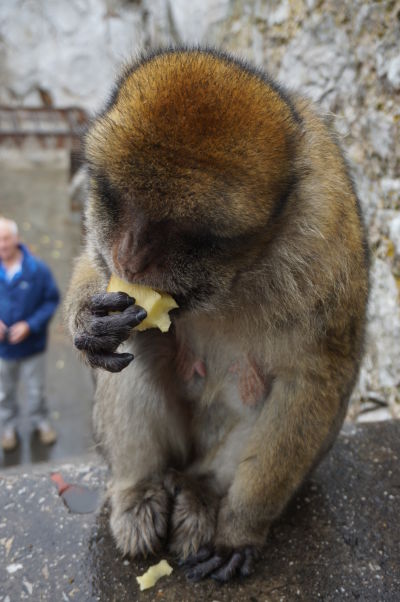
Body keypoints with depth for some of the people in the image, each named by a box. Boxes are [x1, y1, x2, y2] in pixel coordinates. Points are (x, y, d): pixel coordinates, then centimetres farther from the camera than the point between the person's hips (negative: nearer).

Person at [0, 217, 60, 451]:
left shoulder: (38, 269, -17)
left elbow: (52, 300, -10)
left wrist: (30, 325, -21)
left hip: (32, 343, -1)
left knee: (36, 388, 19)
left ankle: (41, 421, 46)